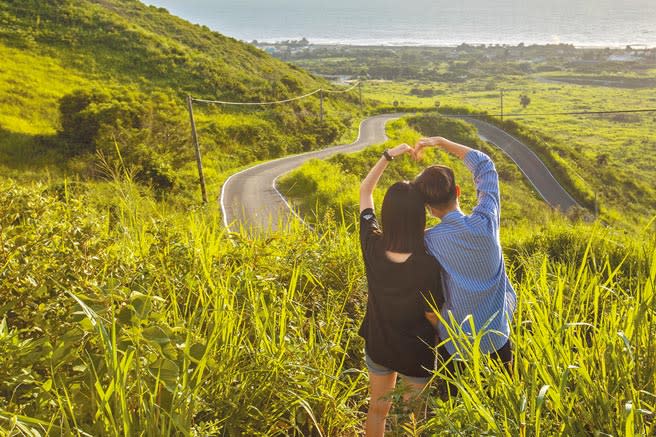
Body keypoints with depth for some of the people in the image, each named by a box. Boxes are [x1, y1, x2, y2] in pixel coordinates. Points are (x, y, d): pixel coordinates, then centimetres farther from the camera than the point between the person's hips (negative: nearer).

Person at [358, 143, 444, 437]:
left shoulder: (372, 245, -22)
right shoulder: (427, 265, -33)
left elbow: (364, 191, -7)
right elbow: (433, 317, -17)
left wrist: (389, 155, -7)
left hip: (377, 346, 4)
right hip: (416, 352, -3)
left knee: (377, 408, 26)